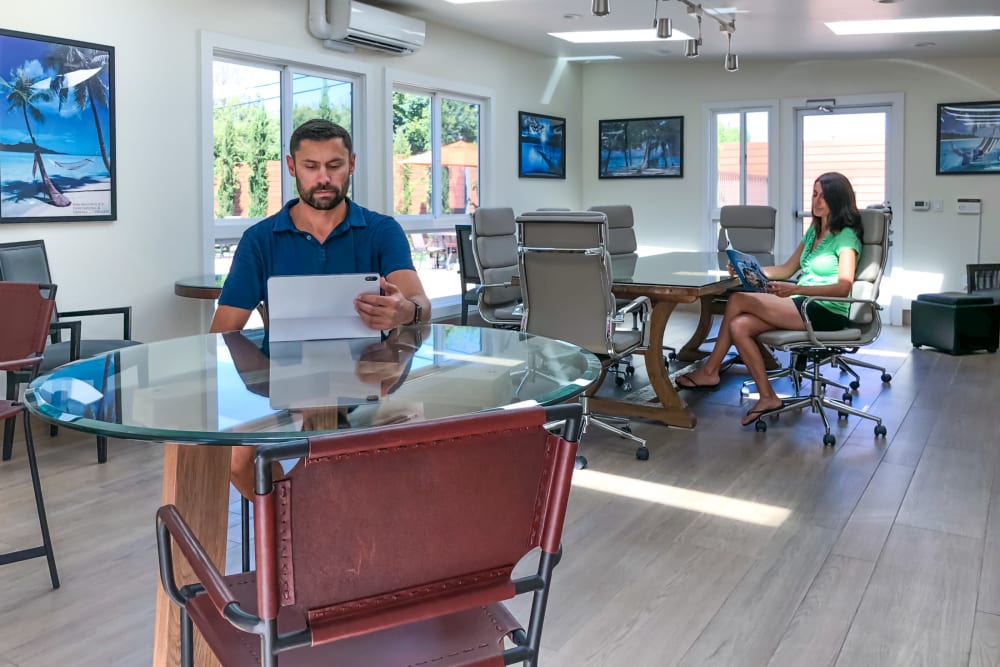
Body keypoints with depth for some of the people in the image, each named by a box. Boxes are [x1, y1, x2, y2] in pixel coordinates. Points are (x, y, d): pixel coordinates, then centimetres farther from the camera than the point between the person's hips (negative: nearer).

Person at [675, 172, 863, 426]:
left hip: (827, 312, -8)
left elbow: (843, 287, -19)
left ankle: (709, 372, -7)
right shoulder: (814, 230, 18)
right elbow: (786, 269, 19)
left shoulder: (846, 236, -7)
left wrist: (795, 289, -32)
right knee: (738, 326, -16)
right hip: (804, 306, 8)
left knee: (738, 300, -19)